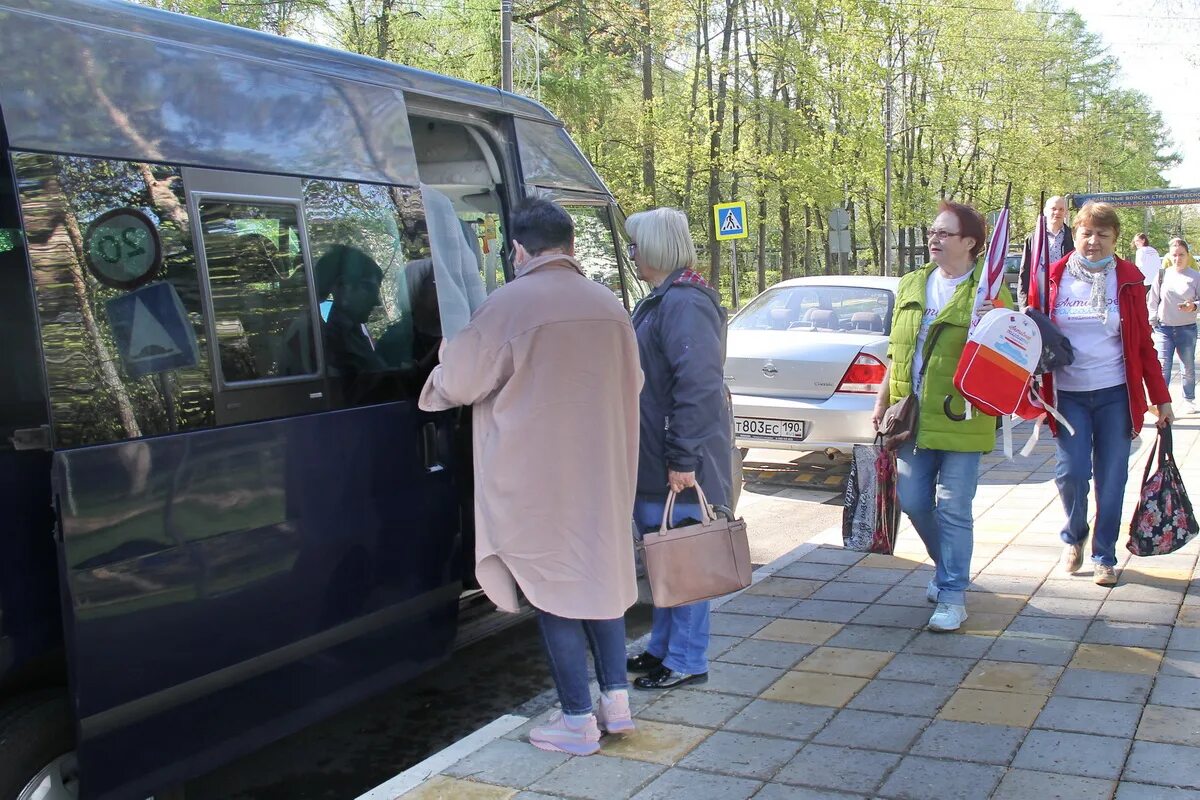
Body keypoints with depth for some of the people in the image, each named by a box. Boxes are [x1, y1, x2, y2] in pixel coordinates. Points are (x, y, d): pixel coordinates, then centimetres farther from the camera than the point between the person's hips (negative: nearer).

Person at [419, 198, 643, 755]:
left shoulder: (509, 304, -14)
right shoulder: (608, 306, 3)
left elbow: (456, 384, -7)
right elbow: (630, 385, 15)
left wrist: (445, 362, 15)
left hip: (534, 480, -5)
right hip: (601, 474, 6)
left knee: (553, 590, 4)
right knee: (599, 578, 18)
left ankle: (578, 721, 11)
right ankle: (616, 701, 24)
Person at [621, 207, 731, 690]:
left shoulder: (684, 303, -18)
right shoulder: (662, 301, 16)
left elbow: (698, 386, -25)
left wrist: (683, 459, -25)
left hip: (679, 465, -10)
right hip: (658, 458, 10)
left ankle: (686, 662, 11)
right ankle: (663, 648, 29)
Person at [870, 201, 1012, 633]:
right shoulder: (911, 285, 12)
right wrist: (883, 400, 14)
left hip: (959, 419, -6)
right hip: (912, 416, 6)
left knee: (953, 510, -1)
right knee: (913, 500, 11)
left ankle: (952, 595, 10)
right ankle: (949, 566, 36)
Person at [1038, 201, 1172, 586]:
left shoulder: (1128, 278, 2)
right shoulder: (1053, 276, 1)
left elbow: (1143, 342, 5)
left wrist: (1161, 398, 4)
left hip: (1115, 394, 1)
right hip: (1067, 393, 0)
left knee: (1111, 478, 3)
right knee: (1071, 472, -6)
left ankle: (1104, 555, 18)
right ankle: (1074, 536, 23)